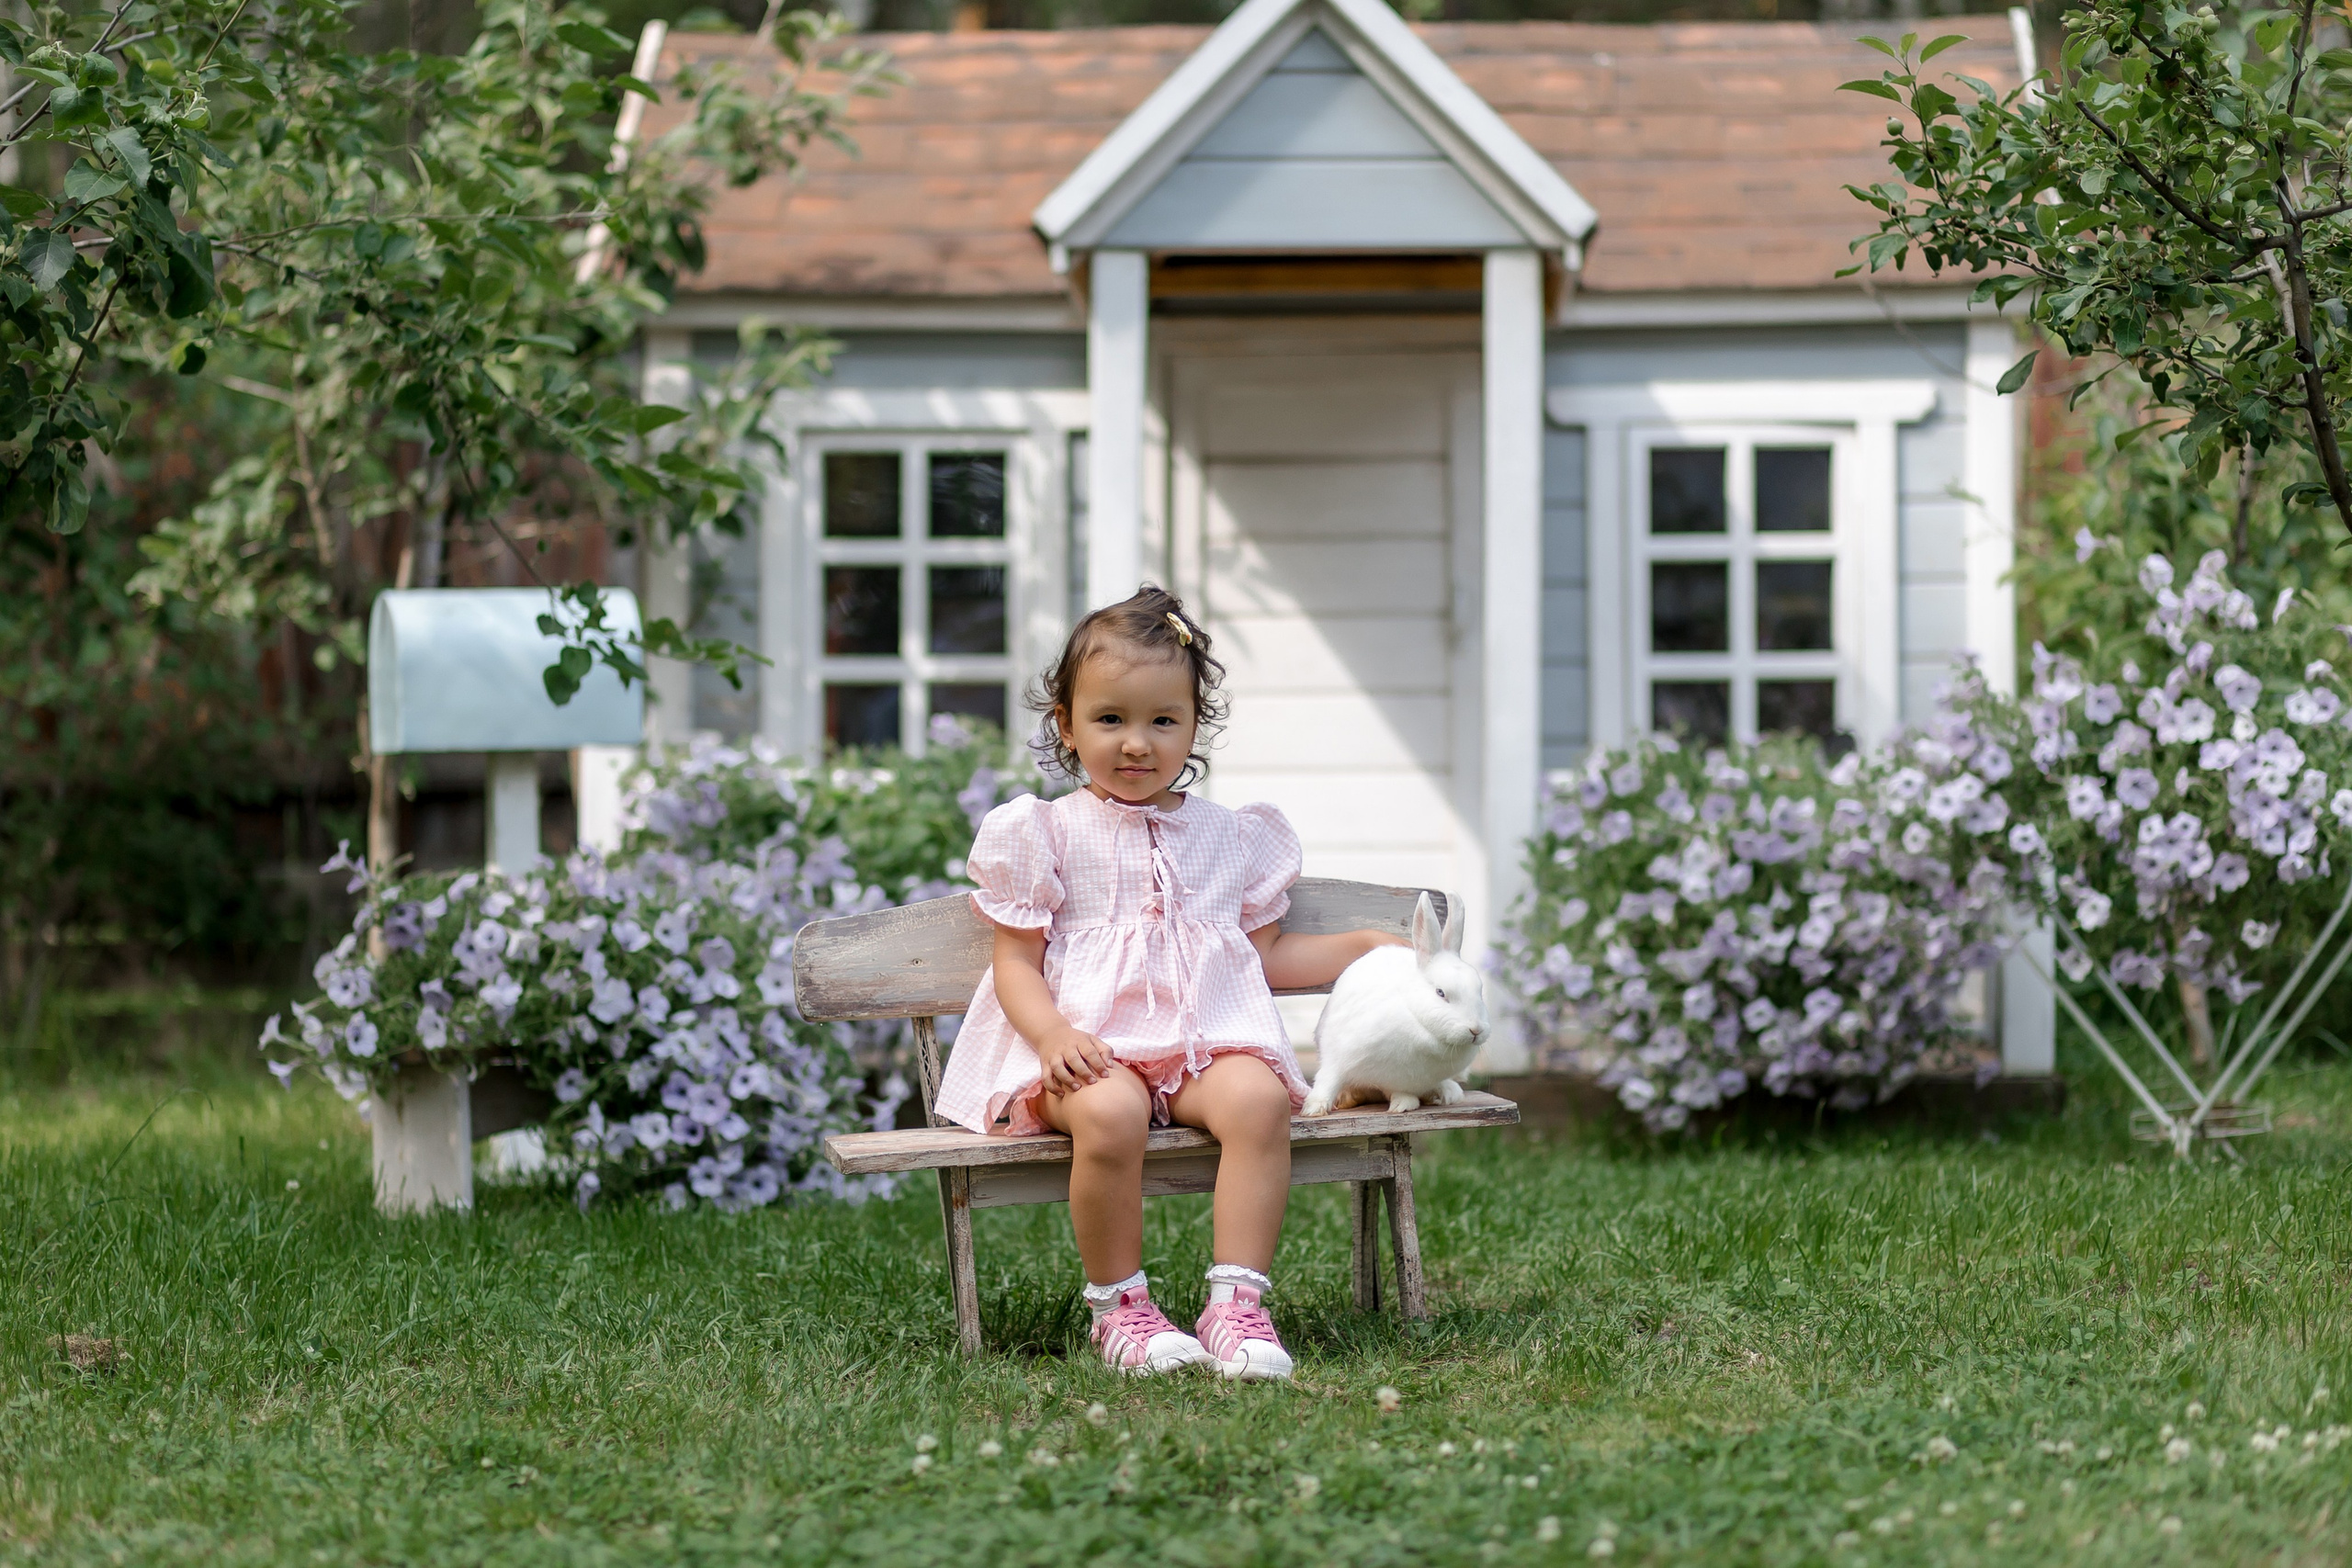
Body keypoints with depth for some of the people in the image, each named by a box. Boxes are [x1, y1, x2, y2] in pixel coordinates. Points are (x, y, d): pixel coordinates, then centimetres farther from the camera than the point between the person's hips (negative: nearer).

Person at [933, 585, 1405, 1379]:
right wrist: (1053, 1036, -15)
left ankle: (1238, 1302, -28)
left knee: (1257, 1096, -32)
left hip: (1209, 1037, 3)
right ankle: (1117, 1305, -19)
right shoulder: (1047, 832, 9)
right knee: (1109, 1112, -38)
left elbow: (1265, 955, 26)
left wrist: (1367, 948, 16)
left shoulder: (1229, 835, 19)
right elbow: (1016, 962, 5)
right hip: (1090, 1048, -3)